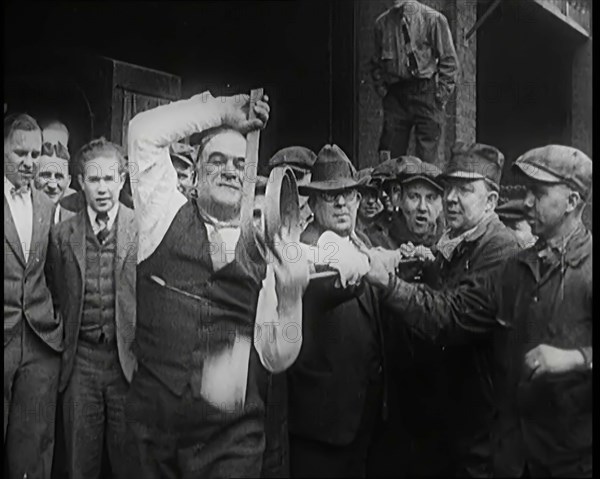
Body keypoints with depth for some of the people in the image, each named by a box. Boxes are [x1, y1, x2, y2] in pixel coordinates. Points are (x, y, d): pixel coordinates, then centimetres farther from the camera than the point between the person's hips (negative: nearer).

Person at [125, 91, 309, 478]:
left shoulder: (265, 251, -1)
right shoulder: (166, 217, 2)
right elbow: (145, 131, -4)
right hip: (153, 424, 1)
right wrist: (222, 111, -2)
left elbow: (276, 358, -4)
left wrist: (290, 298, -22)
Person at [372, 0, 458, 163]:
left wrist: (441, 93, -6)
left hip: (425, 94, -3)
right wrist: (381, 88, 8)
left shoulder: (433, 19, -1)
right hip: (394, 94, 3)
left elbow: (449, 61, -1)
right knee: (389, 158, 3)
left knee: (426, 159, -4)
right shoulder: (382, 22, 9)